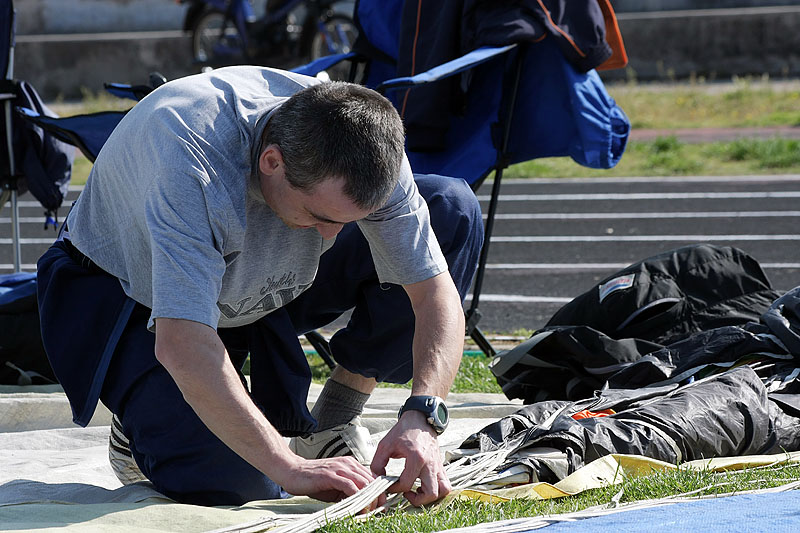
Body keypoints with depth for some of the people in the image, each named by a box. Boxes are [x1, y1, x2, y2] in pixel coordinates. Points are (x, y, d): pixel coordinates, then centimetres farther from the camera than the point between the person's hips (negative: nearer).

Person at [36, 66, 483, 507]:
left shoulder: (364, 146, -25)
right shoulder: (191, 159, -42)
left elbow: (438, 295, -20)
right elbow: (182, 346, -48)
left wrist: (420, 420, -37)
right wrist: (290, 468, -52)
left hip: (267, 284, 5)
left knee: (453, 211, -13)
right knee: (229, 480, -30)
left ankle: (334, 423, -1)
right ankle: (153, 409, 6)